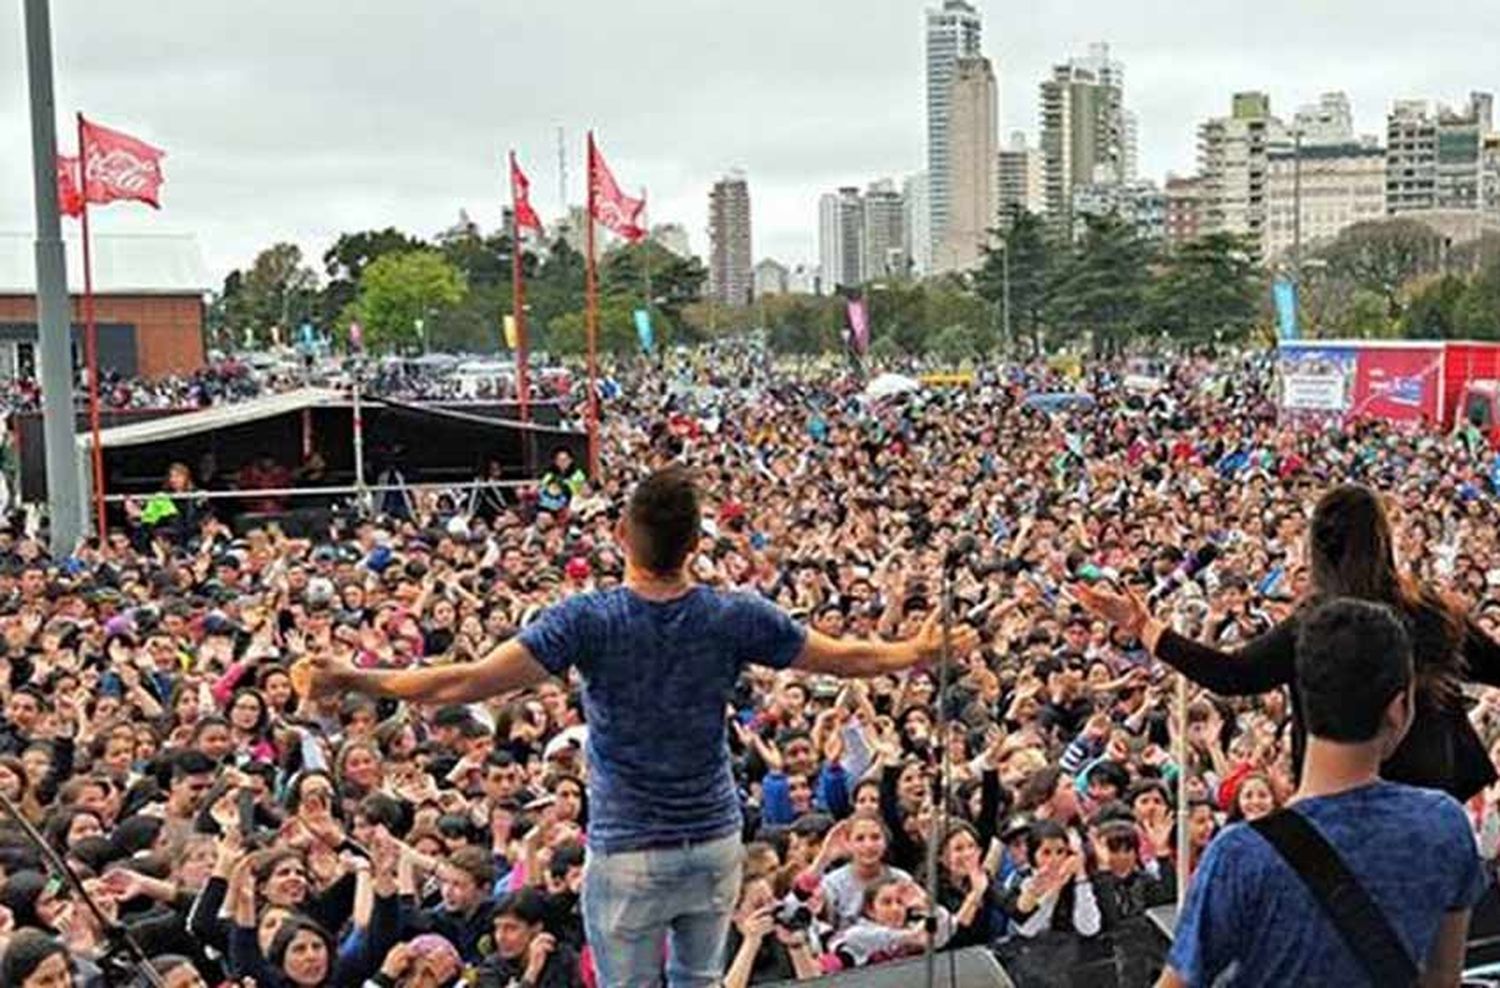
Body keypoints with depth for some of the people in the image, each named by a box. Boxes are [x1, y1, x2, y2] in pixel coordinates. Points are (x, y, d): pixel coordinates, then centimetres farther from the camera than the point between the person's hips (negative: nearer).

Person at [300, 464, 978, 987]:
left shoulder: (590, 621, -17)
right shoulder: (733, 619, -9)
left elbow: (470, 682, -21)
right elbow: (847, 659, 1)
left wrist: (355, 680, -11)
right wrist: (923, 652, 19)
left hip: (627, 857, -3)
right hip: (716, 846, 3)